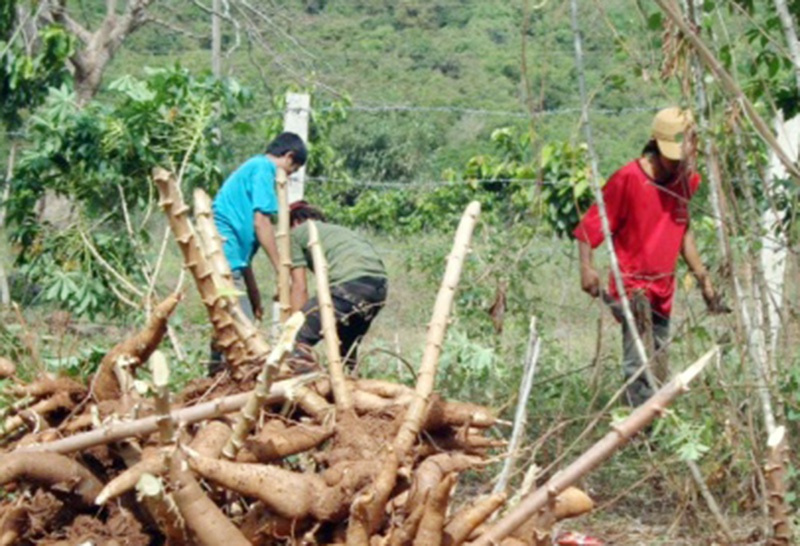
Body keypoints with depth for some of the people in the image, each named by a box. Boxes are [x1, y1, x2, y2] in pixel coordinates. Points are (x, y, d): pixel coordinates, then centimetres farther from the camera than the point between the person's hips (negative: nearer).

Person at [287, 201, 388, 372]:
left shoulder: (297, 232, 18)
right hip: (380, 285, 8)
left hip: (350, 284, -7)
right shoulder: (339, 230, 37)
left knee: (298, 339, -6)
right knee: (347, 346, 27)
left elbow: (299, 287, 11)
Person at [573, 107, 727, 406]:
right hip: (632, 287, -6)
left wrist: (702, 277, 18)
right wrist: (586, 267, -24)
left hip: (663, 290, 6)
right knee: (639, 365, -15)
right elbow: (590, 226, -11)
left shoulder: (685, 179, 4)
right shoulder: (628, 178, -15)